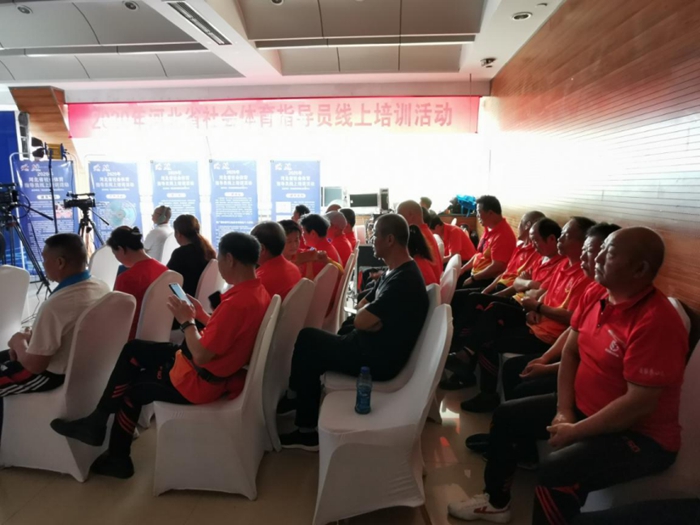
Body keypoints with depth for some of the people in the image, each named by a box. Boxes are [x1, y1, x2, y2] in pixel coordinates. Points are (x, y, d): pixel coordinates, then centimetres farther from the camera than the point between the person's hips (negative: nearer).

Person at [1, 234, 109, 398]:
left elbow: (34, 365, -21)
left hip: (54, 374, -8)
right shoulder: (102, 287, -8)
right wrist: (32, 337, 8)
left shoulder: (55, 305, -32)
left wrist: (18, 342, -4)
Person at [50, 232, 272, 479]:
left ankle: (117, 457, 37)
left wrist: (187, 321, -13)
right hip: (213, 366, 9)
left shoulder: (237, 303, -31)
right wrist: (201, 315, 4)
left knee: (130, 390, 17)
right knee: (133, 350, 15)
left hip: (197, 380, -9)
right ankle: (98, 420, 21)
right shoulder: (257, 291, -1)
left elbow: (200, 355, -26)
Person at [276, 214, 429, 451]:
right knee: (312, 342, 7)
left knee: (306, 340, -4)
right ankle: (307, 430, 15)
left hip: (378, 359, -9)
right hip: (373, 346, 9)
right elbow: (362, 307, 12)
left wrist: (366, 313, -4)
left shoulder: (403, 281, -25)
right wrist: (369, 314, -8)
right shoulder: (396, 272, 8)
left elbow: (361, 321, -24)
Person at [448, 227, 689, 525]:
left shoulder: (656, 322, -27)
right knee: (505, 416, 10)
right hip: (581, 407, 9)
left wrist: (575, 431, -20)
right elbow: (570, 352, 5)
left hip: (640, 434, -8)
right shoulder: (595, 298, -1)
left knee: (557, 472, -32)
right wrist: (563, 410, -5)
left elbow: (639, 403, -28)